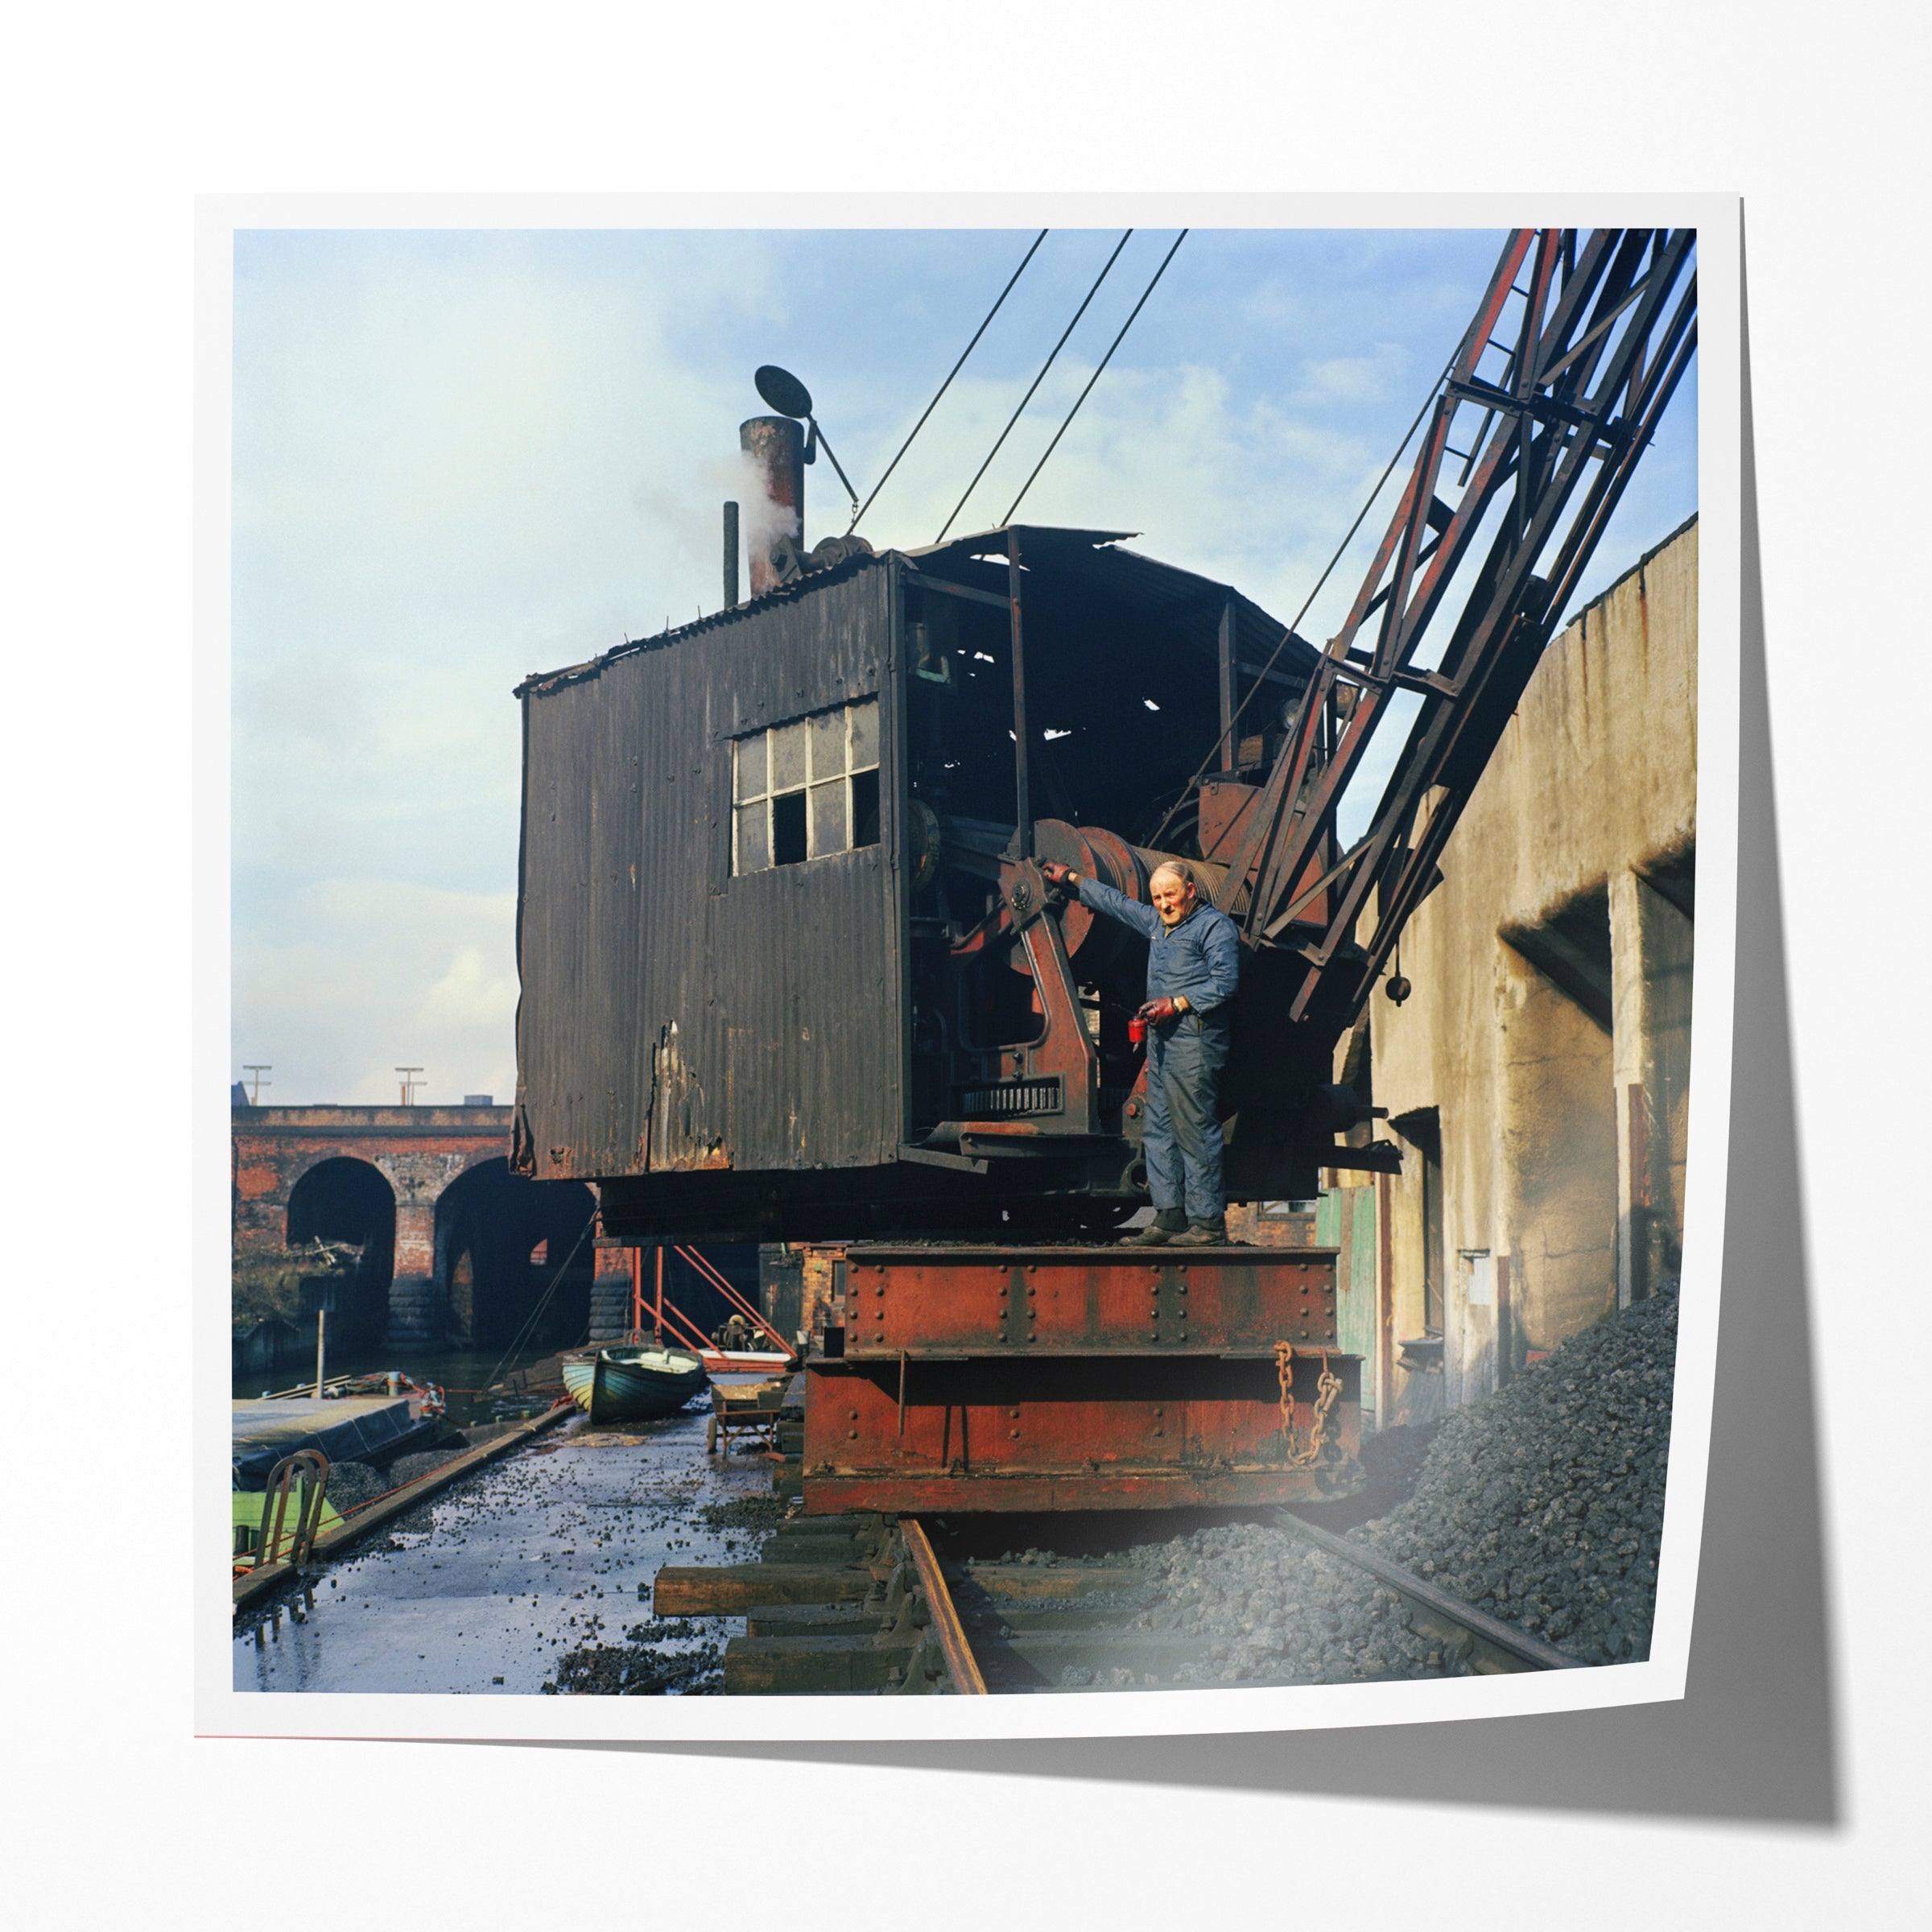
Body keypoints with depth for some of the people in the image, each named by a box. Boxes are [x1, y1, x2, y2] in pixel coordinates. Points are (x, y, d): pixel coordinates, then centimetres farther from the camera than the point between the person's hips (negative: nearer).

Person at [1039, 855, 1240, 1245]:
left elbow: (1225, 982, -12)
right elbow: (1116, 902, 34)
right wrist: (1070, 879, 38)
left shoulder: (1215, 925, -3)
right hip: (1161, 1040, 9)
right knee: (1158, 1130, 6)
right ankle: (1169, 1216, 8)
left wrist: (1175, 1004, -17)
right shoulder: (1156, 922, 21)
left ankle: (1208, 1222, -8)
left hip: (1194, 1041, -9)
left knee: (1195, 1131, -10)